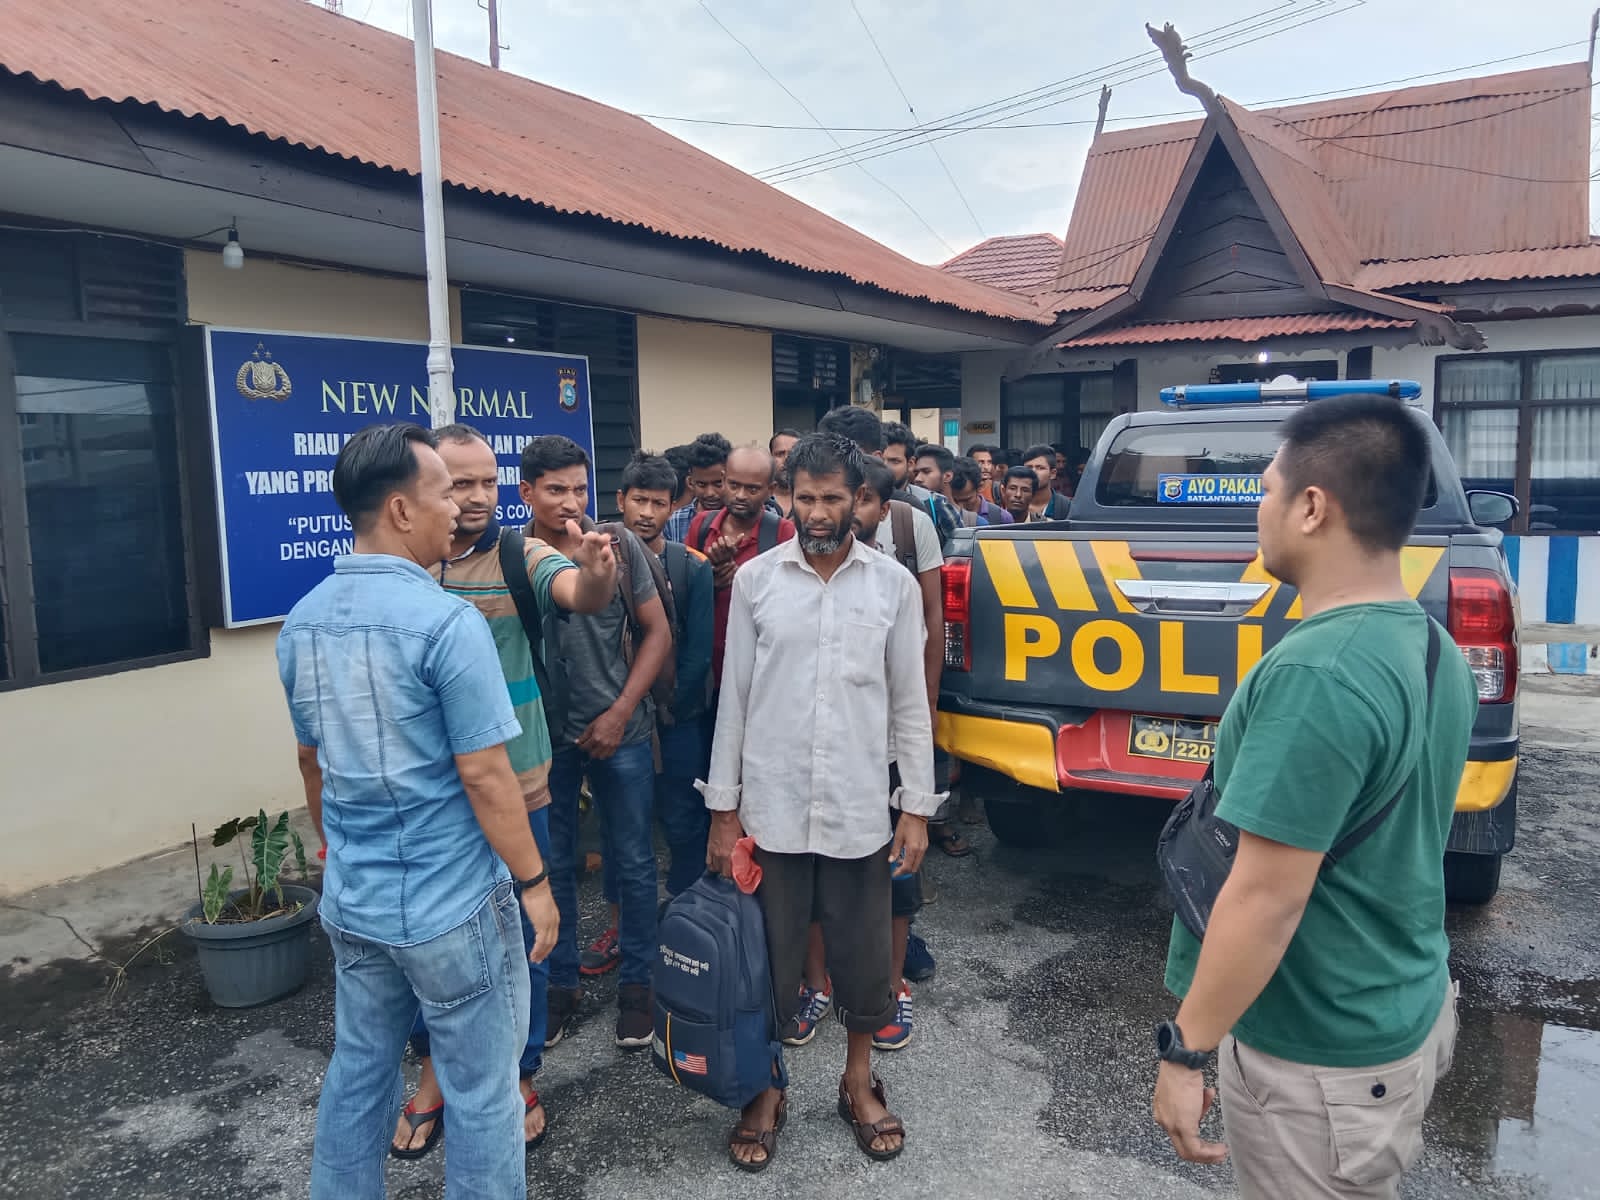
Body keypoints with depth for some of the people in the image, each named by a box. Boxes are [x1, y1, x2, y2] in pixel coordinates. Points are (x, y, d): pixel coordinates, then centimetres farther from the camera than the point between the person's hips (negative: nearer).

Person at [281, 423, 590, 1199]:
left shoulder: (302, 622, 2)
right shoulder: (446, 621, -21)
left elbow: (311, 761, 13)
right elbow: (482, 774, -19)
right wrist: (532, 881, -9)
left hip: (351, 901, 7)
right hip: (451, 905, -7)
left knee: (357, 1071, 22)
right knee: (481, 1090, 10)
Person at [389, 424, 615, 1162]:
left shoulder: (522, 558, -7)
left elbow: (582, 596, -27)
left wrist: (598, 572, -51)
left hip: (515, 789, -1)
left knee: (520, 935, 12)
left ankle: (520, 1077, 33)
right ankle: (435, 1071, 39)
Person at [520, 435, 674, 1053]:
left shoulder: (620, 546, -7)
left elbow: (657, 632, -3)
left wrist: (620, 712, -7)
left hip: (618, 729, 0)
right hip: (542, 736, 1)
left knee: (633, 862, 9)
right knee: (550, 866, 13)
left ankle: (636, 980, 27)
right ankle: (560, 982, 31)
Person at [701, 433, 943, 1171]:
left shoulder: (894, 584, -2)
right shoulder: (755, 580, -3)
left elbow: (910, 702, 2)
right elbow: (734, 699, 1)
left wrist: (917, 808, 1)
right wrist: (723, 808, 0)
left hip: (860, 811, 1)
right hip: (772, 809, 0)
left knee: (862, 955, 14)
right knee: (768, 959, 11)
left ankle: (858, 1082, 36)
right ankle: (766, 1092, 32)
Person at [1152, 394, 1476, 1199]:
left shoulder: (1316, 674, -29)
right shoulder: (1433, 649, 1)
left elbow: (1266, 898, -27)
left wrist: (1185, 1051, -17)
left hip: (1321, 1061, -8)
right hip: (1412, 1014, 8)